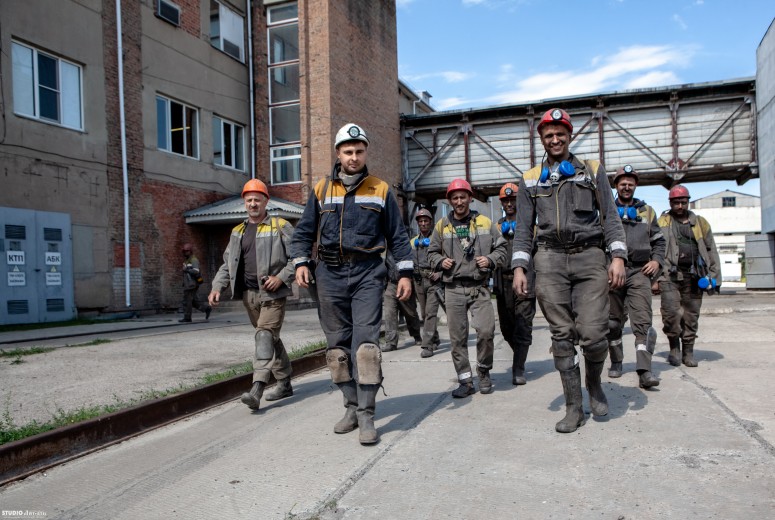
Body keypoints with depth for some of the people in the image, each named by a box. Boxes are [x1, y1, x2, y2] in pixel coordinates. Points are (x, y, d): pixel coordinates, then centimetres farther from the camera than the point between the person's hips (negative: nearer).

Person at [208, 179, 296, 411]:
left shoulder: (280, 226, -1)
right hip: (249, 294, 6)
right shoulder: (238, 232, 16)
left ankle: (256, 390, -25)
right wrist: (218, 286, 4)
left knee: (265, 336, -17)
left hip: (272, 294, -6)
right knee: (271, 339, 13)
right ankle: (284, 383, 25)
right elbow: (227, 263, 18)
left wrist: (282, 277, -16)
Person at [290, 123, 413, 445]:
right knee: (338, 344, 7)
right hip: (330, 275, 3)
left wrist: (405, 273, 1)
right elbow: (304, 232, 14)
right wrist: (301, 263, -1)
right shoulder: (321, 190, 10)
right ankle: (352, 406, 19)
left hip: (367, 274, -2)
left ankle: (366, 415, -6)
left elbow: (398, 235, 9)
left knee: (365, 342, -12)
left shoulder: (381, 190, 7)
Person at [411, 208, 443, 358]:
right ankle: (435, 340, 26)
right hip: (419, 280, 5)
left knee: (431, 312, -13)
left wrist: (440, 273, -12)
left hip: (434, 279, -5)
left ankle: (427, 345, -15)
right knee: (424, 313, 10)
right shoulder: (413, 241, 16)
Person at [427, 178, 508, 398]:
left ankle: (484, 371, 12)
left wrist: (491, 260, -9)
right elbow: (432, 253, 17)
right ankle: (465, 381, 14)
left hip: (479, 287, -1)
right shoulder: (442, 226, 10)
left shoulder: (485, 222, 8)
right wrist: (440, 261, -3)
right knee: (457, 337, 2)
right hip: (453, 288, 1)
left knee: (486, 331, -13)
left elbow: (501, 248, 11)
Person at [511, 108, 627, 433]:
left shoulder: (593, 171, 13)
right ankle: (574, 408, 10)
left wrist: (618, 256, -5)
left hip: (590, 258, -1)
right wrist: (519, 267, 2)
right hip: (550, 261, 1)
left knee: (593, 333, -10)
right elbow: (524, 228, 13)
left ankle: (594, 383, 21)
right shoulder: (530, 180, 16)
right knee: (562, 335, 0)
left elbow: (610, 217, 8)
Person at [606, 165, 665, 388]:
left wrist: (657, 260, 3)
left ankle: (644, 371, -15)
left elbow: (659, 240, 20)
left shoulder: (647, 211, 16)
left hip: (639, 272, 0)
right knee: (613, 321, 8)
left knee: (643, 321, -11)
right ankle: (616, 362, 25)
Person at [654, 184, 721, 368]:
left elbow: (711, 251, 14)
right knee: (671, 313, -11)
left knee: (691, 315, 6)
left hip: (693, 276, 3)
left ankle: (688, 351, 18)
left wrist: (714, 277, 8)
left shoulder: (700, 223, 14)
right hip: (670, 275, -2)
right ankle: (674, 347, 9)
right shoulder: (662, 223, 6)